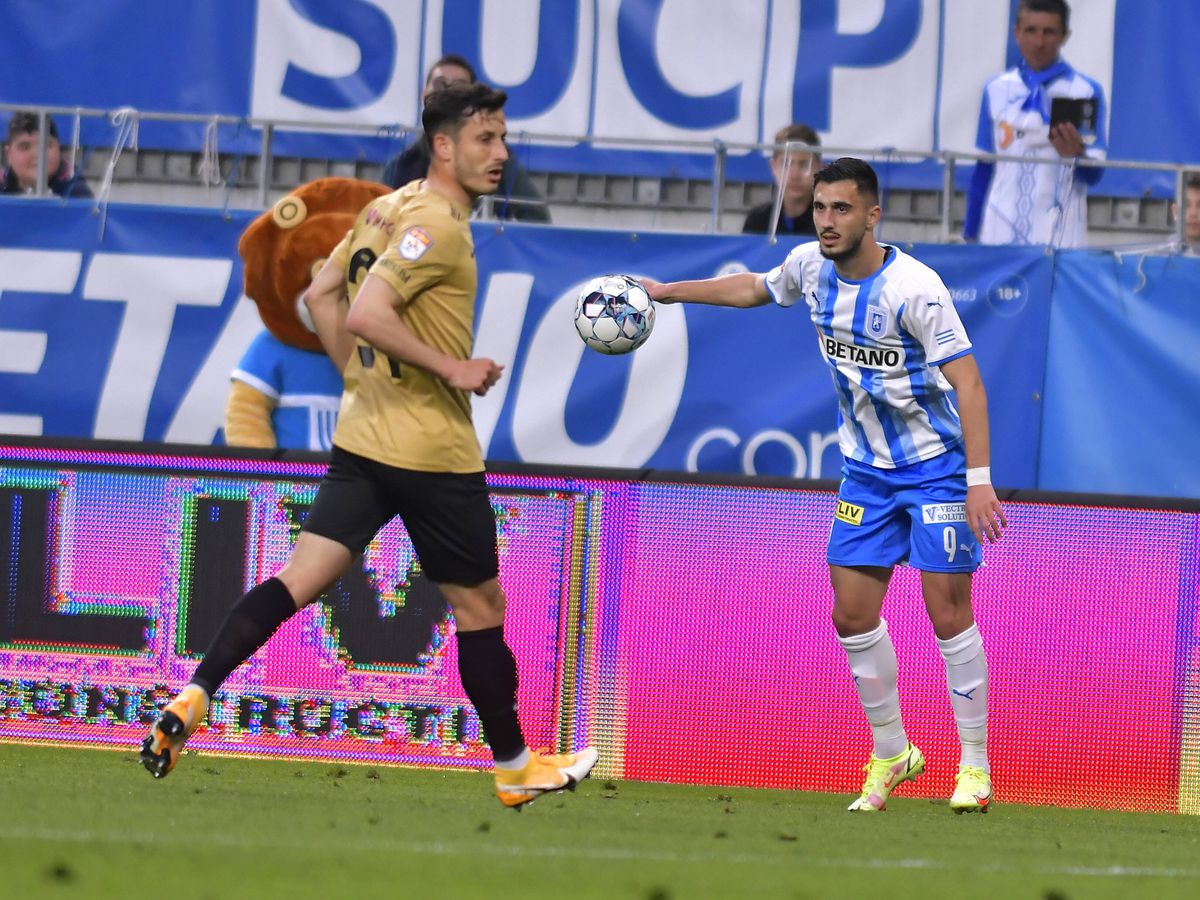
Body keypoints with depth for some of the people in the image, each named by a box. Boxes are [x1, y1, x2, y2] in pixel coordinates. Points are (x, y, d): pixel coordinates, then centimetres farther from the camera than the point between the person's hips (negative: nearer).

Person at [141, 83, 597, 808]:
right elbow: (365, 315, -27)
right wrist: (453, 369, -21)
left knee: (299, 580, 1)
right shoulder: (438, 225, -17)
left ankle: (191, 701, -16)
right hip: (434, 450, -8)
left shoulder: (388, 209, 11)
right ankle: (517, 769, 20)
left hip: (362, 440, 8)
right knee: (480, 604, 8)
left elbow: (321, 297, 18)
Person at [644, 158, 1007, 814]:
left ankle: (975, 763, 4)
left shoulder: (913, 287, -22)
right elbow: (754, 288, 22)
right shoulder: (811, 267, -2)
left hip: (936, 465, -6)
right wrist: (667, 291, 21)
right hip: (866, 468, 6)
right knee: (852, 614, 2)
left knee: (948, 613, -8)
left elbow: (968, 381, -23)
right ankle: (892, 754, 18)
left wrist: (979, 480, -29)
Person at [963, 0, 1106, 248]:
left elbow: (1094, 173, -3)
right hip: (999, 236, 3)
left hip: (1058, 237, -3)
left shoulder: (1086, 92, -1)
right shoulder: (997, 90, 10)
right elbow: (984, 170, 14)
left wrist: (1076, 154, -25)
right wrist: (970, 234, 11)